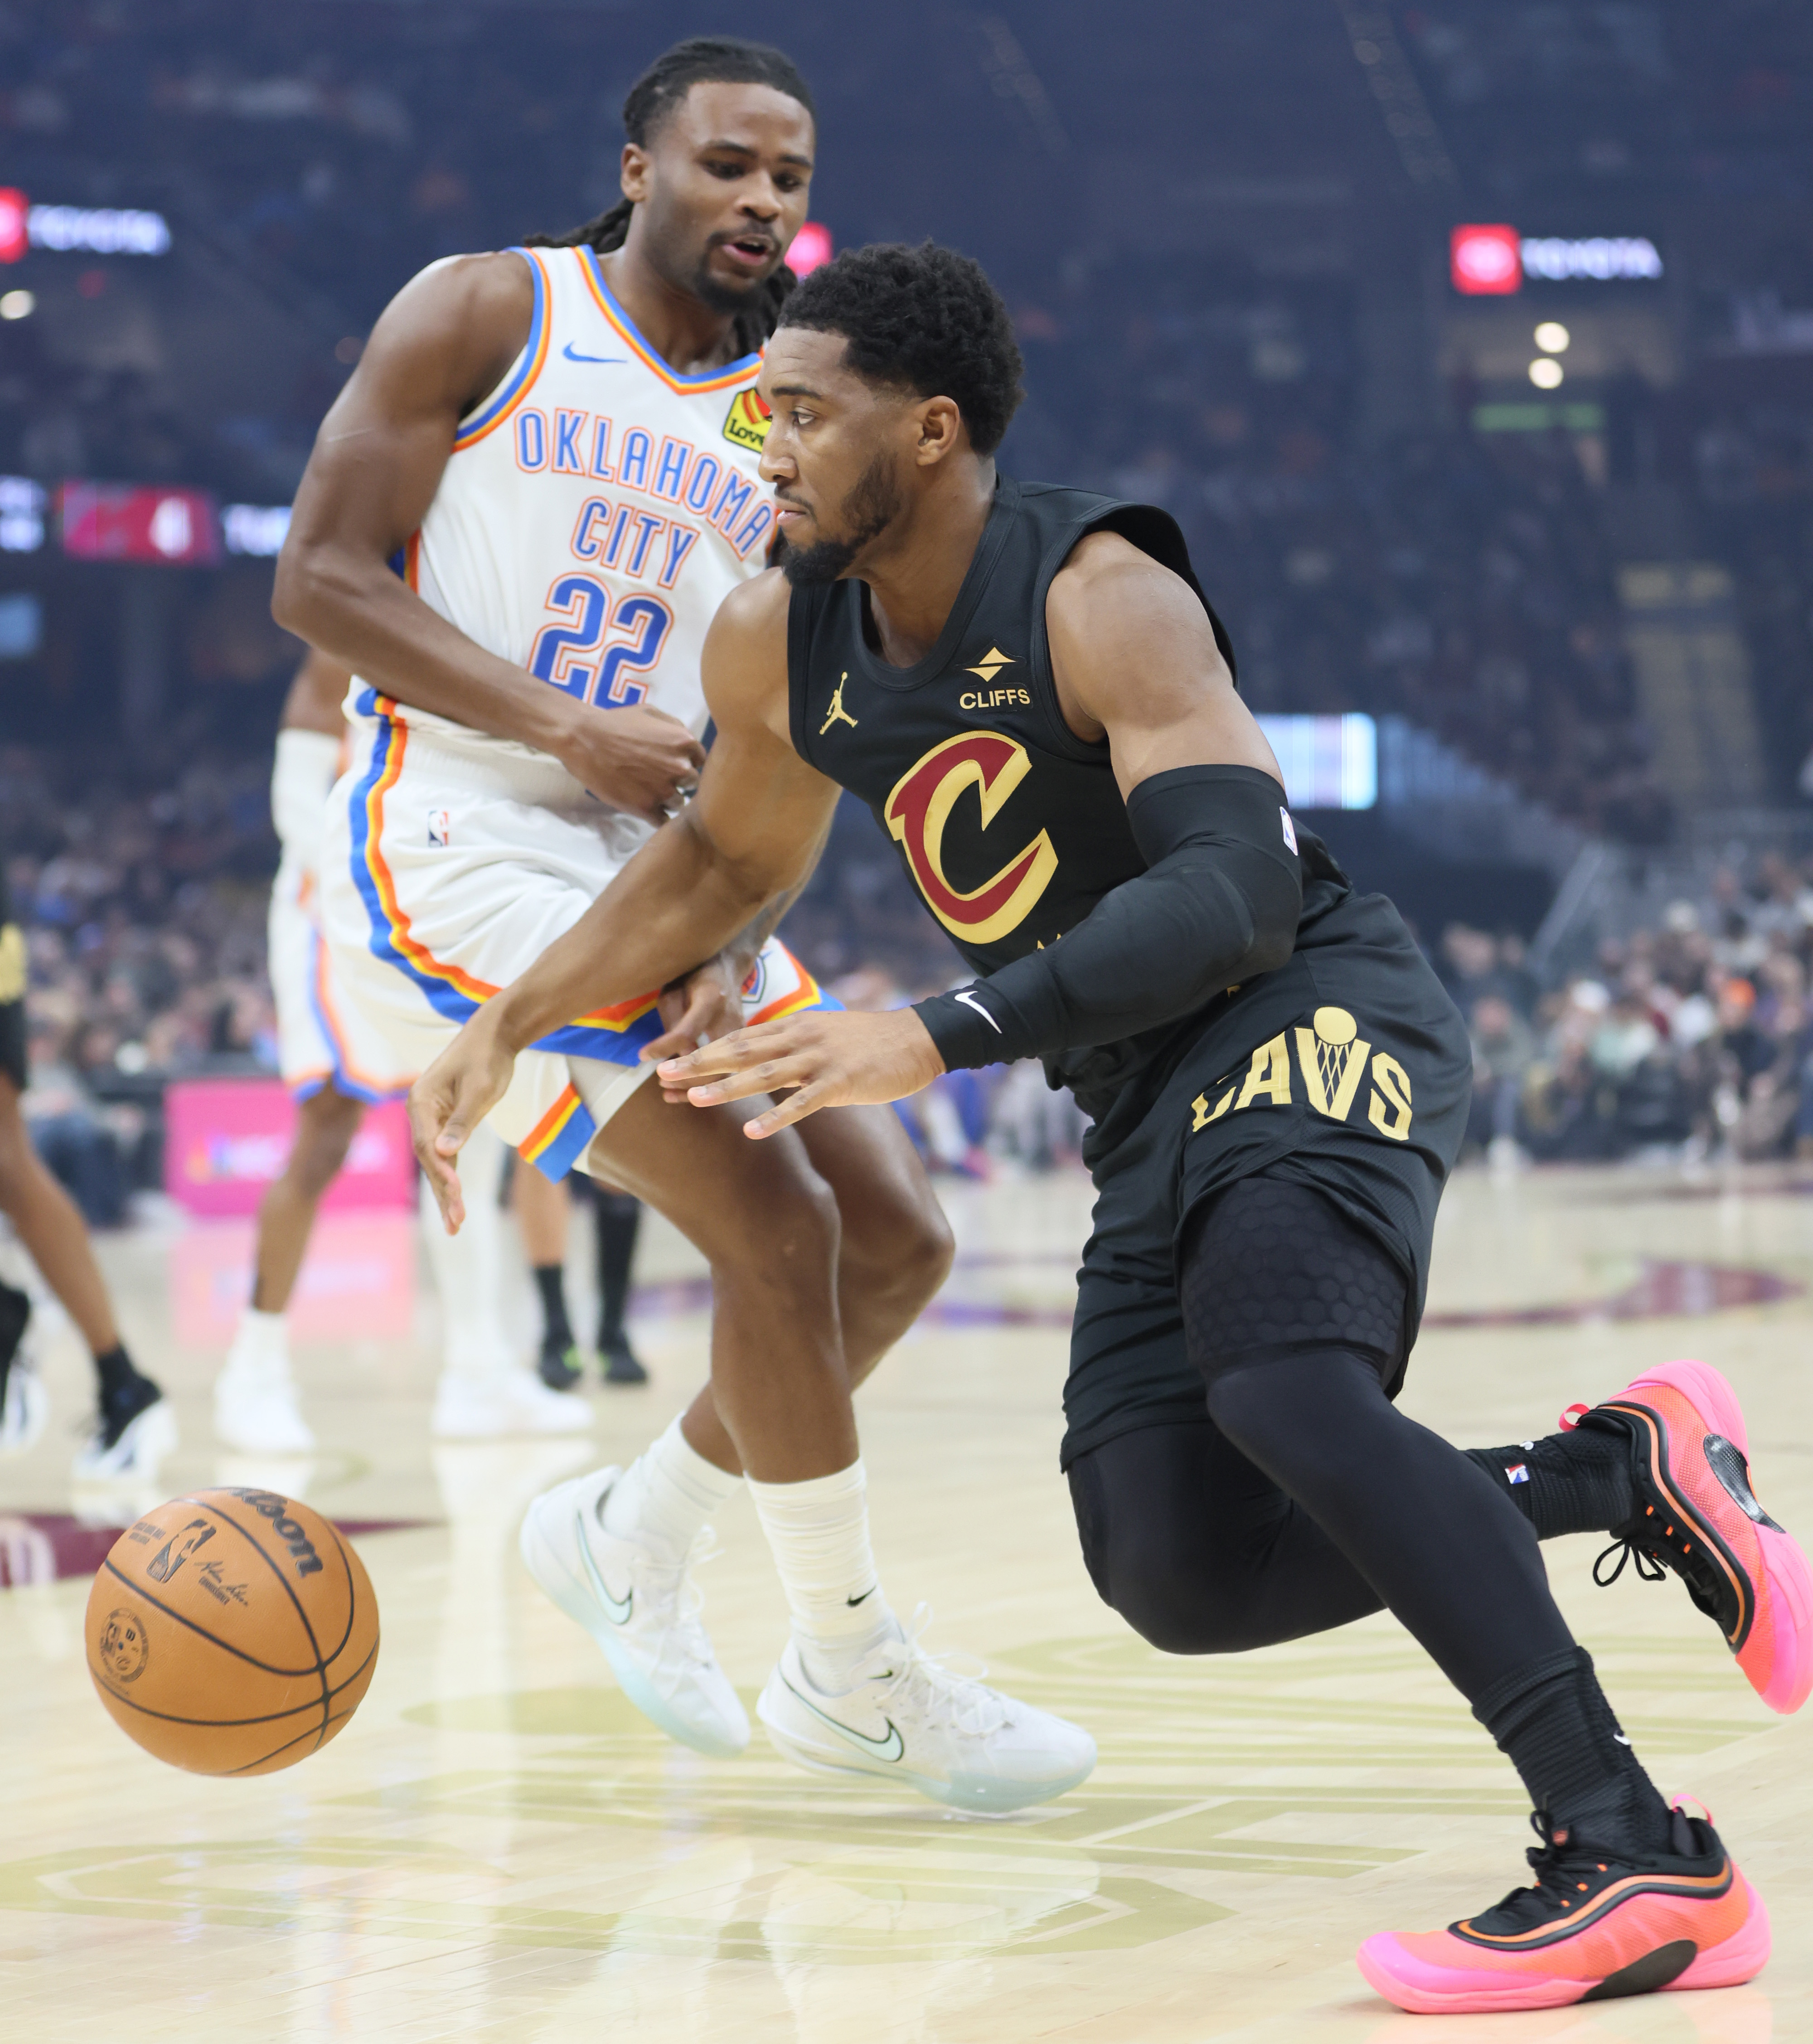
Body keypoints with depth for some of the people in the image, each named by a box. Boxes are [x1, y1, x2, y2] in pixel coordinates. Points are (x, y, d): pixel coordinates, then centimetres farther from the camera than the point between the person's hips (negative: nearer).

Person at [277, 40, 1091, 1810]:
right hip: (455, 846, -7)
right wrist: (572, 733, -21)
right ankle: (851, 1672, -2)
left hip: (657, 870, 7)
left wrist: (734, 933, -13)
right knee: (777, 1228, -17)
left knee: (898, 1243, 3)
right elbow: (320, 575, -10)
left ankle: (628, 1535, 23)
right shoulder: (486, 315, -3)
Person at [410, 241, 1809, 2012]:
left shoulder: (1101, 601, -21)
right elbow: (725, 857, 22)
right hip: (1150, 1103, 8)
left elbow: (1237, 896, -32)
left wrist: (935, 1040, -41)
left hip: (1312, 1023, -8)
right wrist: (505, 1029, 13)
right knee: (1175, 1575, -3)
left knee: (1278, 1384, -36)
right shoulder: (780, 648, 1)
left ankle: (1635, 1865, -39)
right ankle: (1622, 1472, 10)